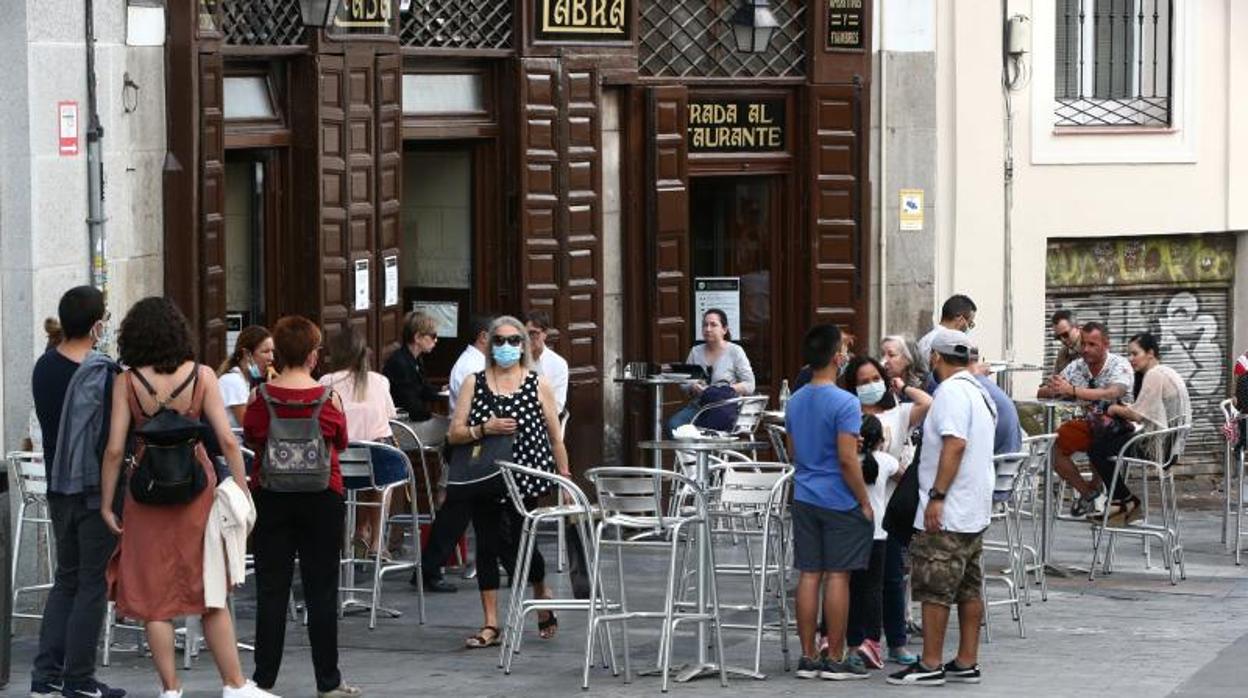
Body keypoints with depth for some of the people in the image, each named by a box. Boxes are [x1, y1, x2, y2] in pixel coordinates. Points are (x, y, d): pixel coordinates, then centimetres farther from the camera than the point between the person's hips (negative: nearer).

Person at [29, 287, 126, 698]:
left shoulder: (44, 367, 4)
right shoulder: (103, 372, -15)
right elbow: (114, 436, -13)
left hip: (57, 488, 6)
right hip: (96, 488, -6)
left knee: (66, 579, 15)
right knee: (92, 583, 1)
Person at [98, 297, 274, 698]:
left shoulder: (128, 383, -5)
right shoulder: (201, 376, -3)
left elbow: (115, 449, -7)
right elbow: (227, 440, -6)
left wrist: (106, 503, 2)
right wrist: (241, 491, 2)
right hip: (196, 487, 1)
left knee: (154, 595, 8)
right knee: (211, 593, 12)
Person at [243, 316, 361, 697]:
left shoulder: (262, 398, -8)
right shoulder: (328, 398, -10)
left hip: (271, 497, 1)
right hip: (322, 496, -1)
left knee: (271, 589, 6)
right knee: (321, 591, 5)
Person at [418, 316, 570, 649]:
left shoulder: (538, 385, 2)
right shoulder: (474, 383, 5)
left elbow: (555, 438, 6)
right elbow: (454, 434, 1)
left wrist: (566, 482, 5)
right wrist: (484, 429, -17)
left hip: (525, 479, -2)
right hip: (484, 480, 2)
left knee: (517, 542, -4)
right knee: (487, 545, 4)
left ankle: (542, 594, 28)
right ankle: (490, 625, 10)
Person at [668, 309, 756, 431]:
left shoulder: (735, 351, 2)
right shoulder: (696, 351, 14)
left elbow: (749, 386, -2)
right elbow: (683, 384, 15)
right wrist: (693, 387, -8)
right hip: (698, 406, 4)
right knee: (673, 424, -27)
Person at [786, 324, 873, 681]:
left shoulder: (795, 401, 8)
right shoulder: (844, 403, -15)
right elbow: (847, 460, -17)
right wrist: (865, 502, -10)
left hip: (804, 499, 6)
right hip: (839, 501, -6)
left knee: (809, 575, 8)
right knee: (837, 577, -1)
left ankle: (808, 656, 10)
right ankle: (835, 659, 2)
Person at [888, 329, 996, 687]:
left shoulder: (952, 392, -15)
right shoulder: (979, 392, 16)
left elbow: (955, 444, -24)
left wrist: (937, 496, -24)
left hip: (946, 514, -10)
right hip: (974, 511, 10)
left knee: (934, 591, -5)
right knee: (968, 589, 11)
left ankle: (931, 665, -4)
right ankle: (966, 663, 14)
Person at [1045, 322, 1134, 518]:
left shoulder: (1119, 366, -16)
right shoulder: (1076, 367, -1)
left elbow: (1112, 393, -36)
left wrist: (1072, 391, -43)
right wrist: (1053, 390, -26)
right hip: (1088, 424, 5)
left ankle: (1095, 487, -8)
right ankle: (1088, 493, 0)